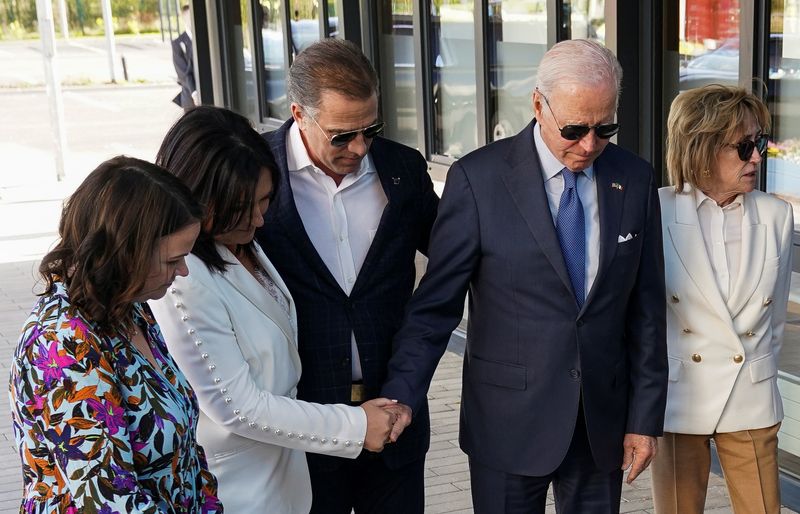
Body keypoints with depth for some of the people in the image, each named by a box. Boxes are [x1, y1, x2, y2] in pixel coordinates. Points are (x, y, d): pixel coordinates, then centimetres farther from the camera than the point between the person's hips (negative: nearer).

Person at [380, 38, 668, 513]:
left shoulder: (635, 180, -1)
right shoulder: (478, 179, -11)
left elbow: (646, 310, 3)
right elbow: (437, 304, -8)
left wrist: (645, 418, 4)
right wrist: (401, 397, -18)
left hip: (603, 421, 3)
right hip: (510, 421, -3)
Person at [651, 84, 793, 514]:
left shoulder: (776, 216, -1)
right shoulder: (656, 213, -9)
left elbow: (775, 316, 10)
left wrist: (760, 375, 14)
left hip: (752, 400, 2)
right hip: (678, 398, -2)